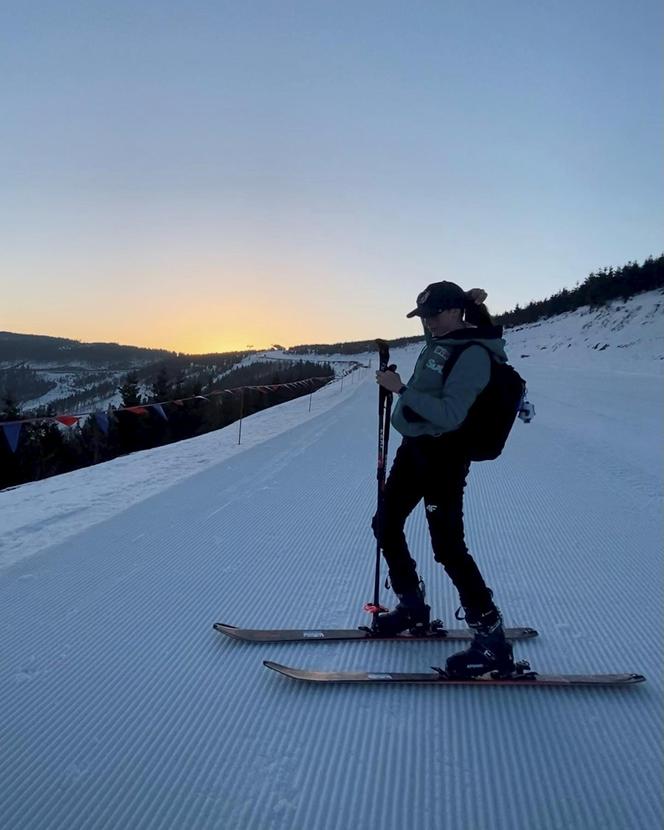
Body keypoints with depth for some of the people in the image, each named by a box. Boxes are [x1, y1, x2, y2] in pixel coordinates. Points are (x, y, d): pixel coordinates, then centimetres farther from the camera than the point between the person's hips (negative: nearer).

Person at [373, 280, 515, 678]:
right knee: (386, 525, 15)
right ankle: (412, 608, 32)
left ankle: (493, 643, 1)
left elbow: (450, 415, -26)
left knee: (448, 548, -9)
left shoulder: (473, 354, -18)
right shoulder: (440, 342, 8)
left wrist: (402, 389, -26)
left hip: (444, 456, -10)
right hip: (414, 448, 10)